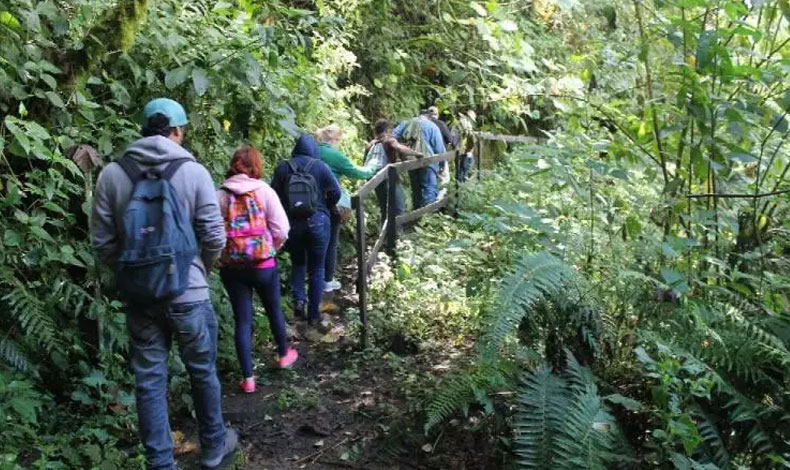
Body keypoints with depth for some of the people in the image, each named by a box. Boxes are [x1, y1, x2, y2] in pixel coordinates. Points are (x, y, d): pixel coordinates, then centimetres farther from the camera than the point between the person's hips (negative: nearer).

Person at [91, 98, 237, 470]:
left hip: (139, 297, 2)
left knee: (149, 381, 12)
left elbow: (102, 242, 0)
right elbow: (214, 237, -7)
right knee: (203, 373, 16)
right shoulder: (193, 172, -9)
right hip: (188, 294, -2)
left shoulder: (112, 174, -3)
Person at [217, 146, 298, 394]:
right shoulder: (265, 191, -8)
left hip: (231, 267, 1)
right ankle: (284, 354, 43)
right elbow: (281, 231, -10)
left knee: (242, 320, 9)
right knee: (274, 310, 22)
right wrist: (270, 249, 8)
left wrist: (225, 251, 8)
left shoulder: (220, 195, -5)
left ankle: (248, 378, 13)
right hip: (264, 264, -1)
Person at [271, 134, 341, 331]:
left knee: (297, 263, 24)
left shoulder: (283, 167, -1)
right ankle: (313, 314, 12)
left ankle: (298, 299, 6)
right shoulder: (320, 167, -4)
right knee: (316, 268, 9)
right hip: (317, 221, -1)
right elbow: (335, 192, -7)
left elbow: (274, 195, 0)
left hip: (291, 222, 2)